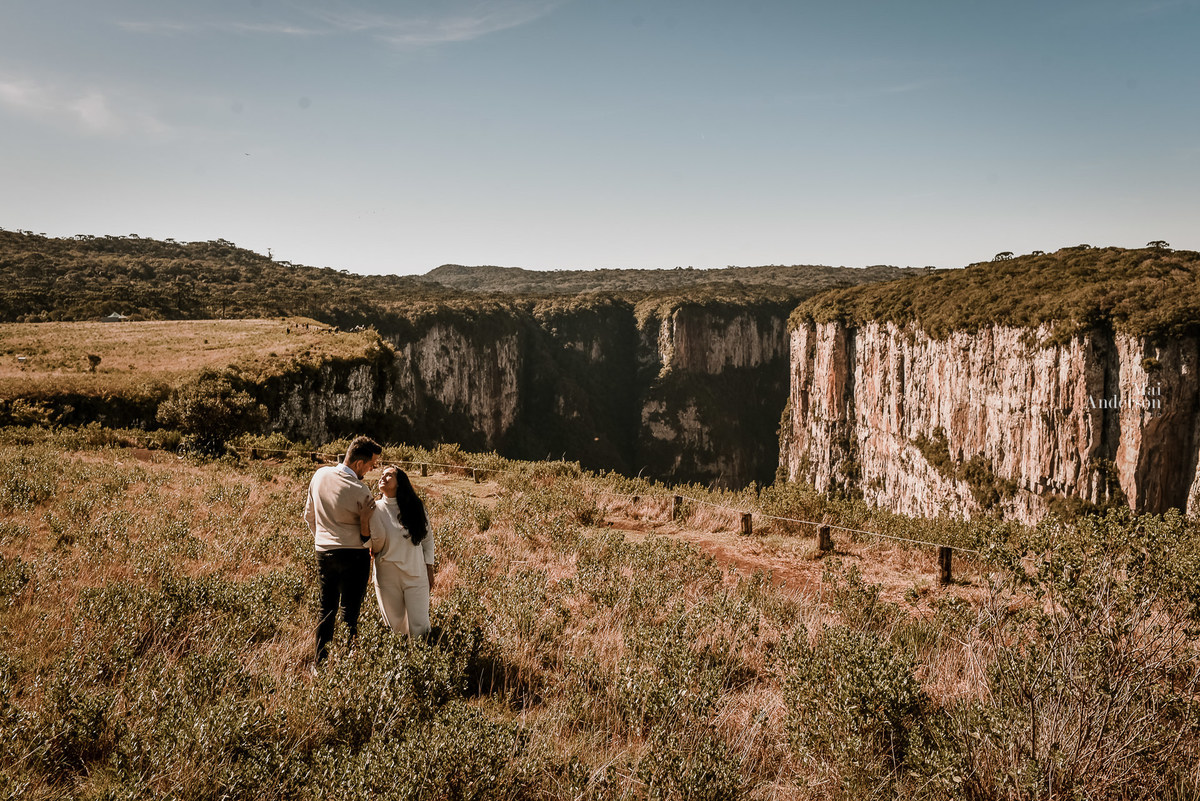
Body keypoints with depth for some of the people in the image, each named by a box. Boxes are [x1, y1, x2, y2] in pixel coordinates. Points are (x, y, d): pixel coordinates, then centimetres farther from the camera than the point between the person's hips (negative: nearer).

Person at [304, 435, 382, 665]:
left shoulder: (320, 475, -1)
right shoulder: (359, 491, -19)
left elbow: (309, 516, 12)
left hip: (323, 552, 6)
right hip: (353, 554, -6)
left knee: (327, 610, 17)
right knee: (349, 612, 4)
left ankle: (321, 662, 23)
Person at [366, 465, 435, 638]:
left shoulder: (416, 507, 1)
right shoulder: (376, 509, -2)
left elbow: (427, 539, 9)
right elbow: (375, 547, -7)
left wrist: (429, 570, 7)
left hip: (416, 575, 0)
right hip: (387, 576, 0)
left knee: (420, 625, -1)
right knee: (394, 624, 8)